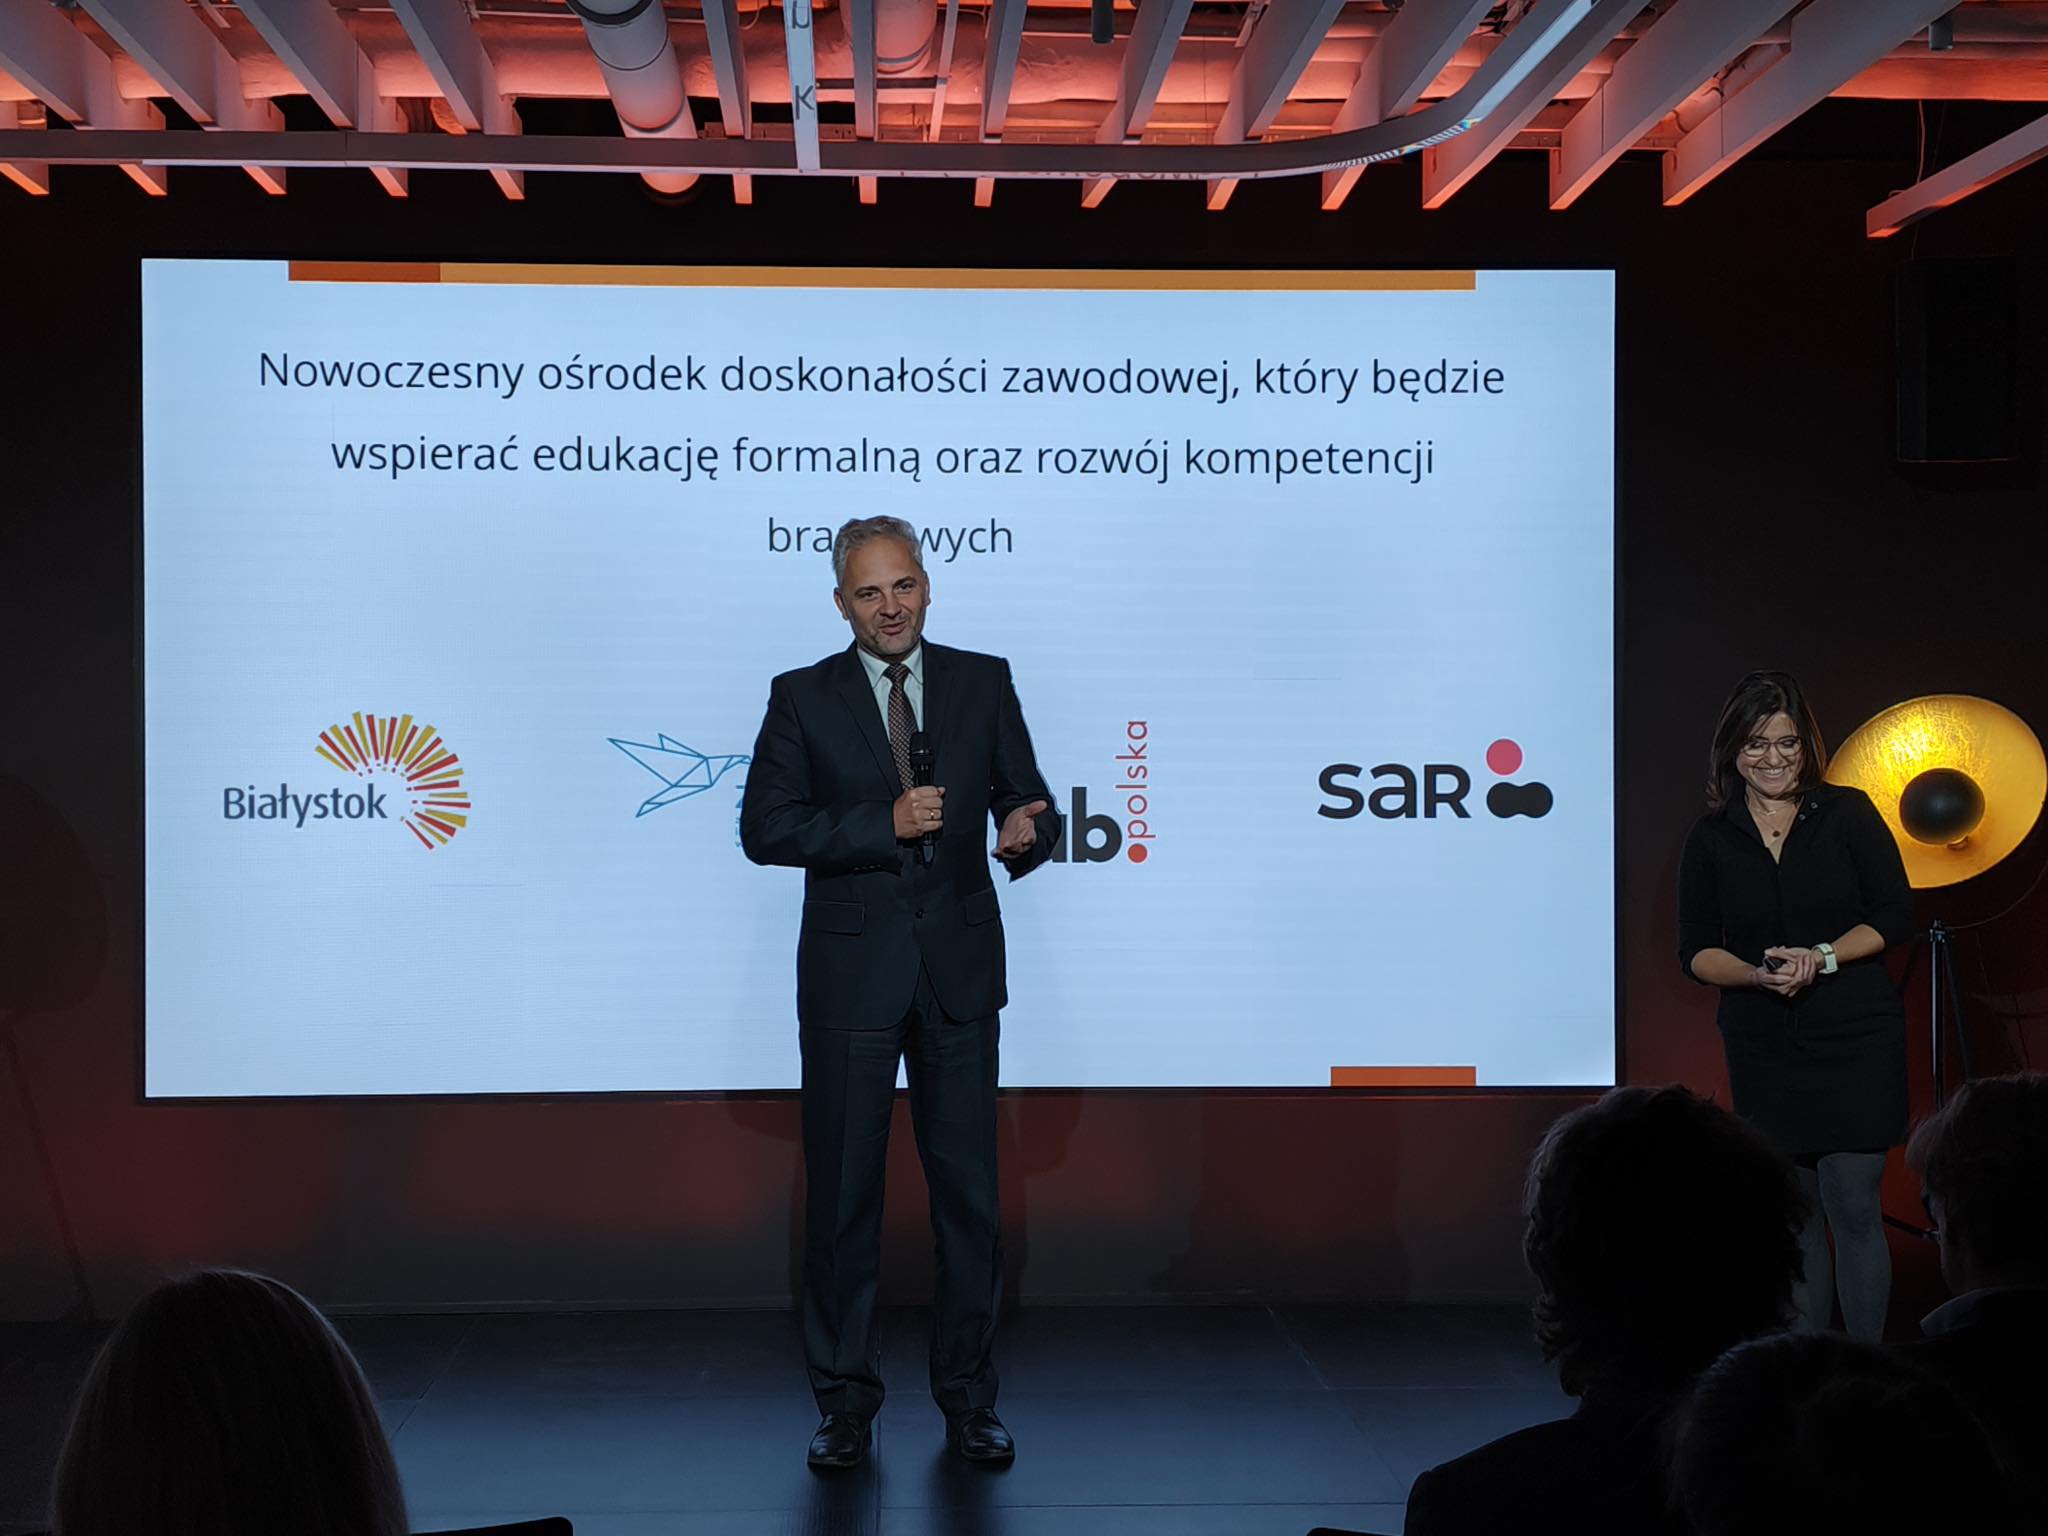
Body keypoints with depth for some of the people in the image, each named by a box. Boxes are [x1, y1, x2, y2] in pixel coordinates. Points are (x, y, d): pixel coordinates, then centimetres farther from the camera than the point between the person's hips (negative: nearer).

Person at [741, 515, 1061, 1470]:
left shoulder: (983, 683, 5)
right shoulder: (802, 699, 1)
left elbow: (1026, 799, 3)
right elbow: (765, 827, -6)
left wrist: (1028, 833, -21)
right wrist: (883, 824, -17)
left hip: (959, 971, 1)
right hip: (851, 978, -1)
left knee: (967, 1189, 5)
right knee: (842, 1194, 6)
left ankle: (967, 1396, 18)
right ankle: (845, 1400, 18)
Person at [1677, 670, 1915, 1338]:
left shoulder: (1847, 813, 1)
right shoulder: (1711, 838, 5)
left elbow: (1895, 915, -1)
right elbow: (1696, 951, 4)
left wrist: (1823, 957, -16)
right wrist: (1757, 975, -15)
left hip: (1855, 1036, -2)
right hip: (1764, 1048, 2)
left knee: (1852, 1201, -6)